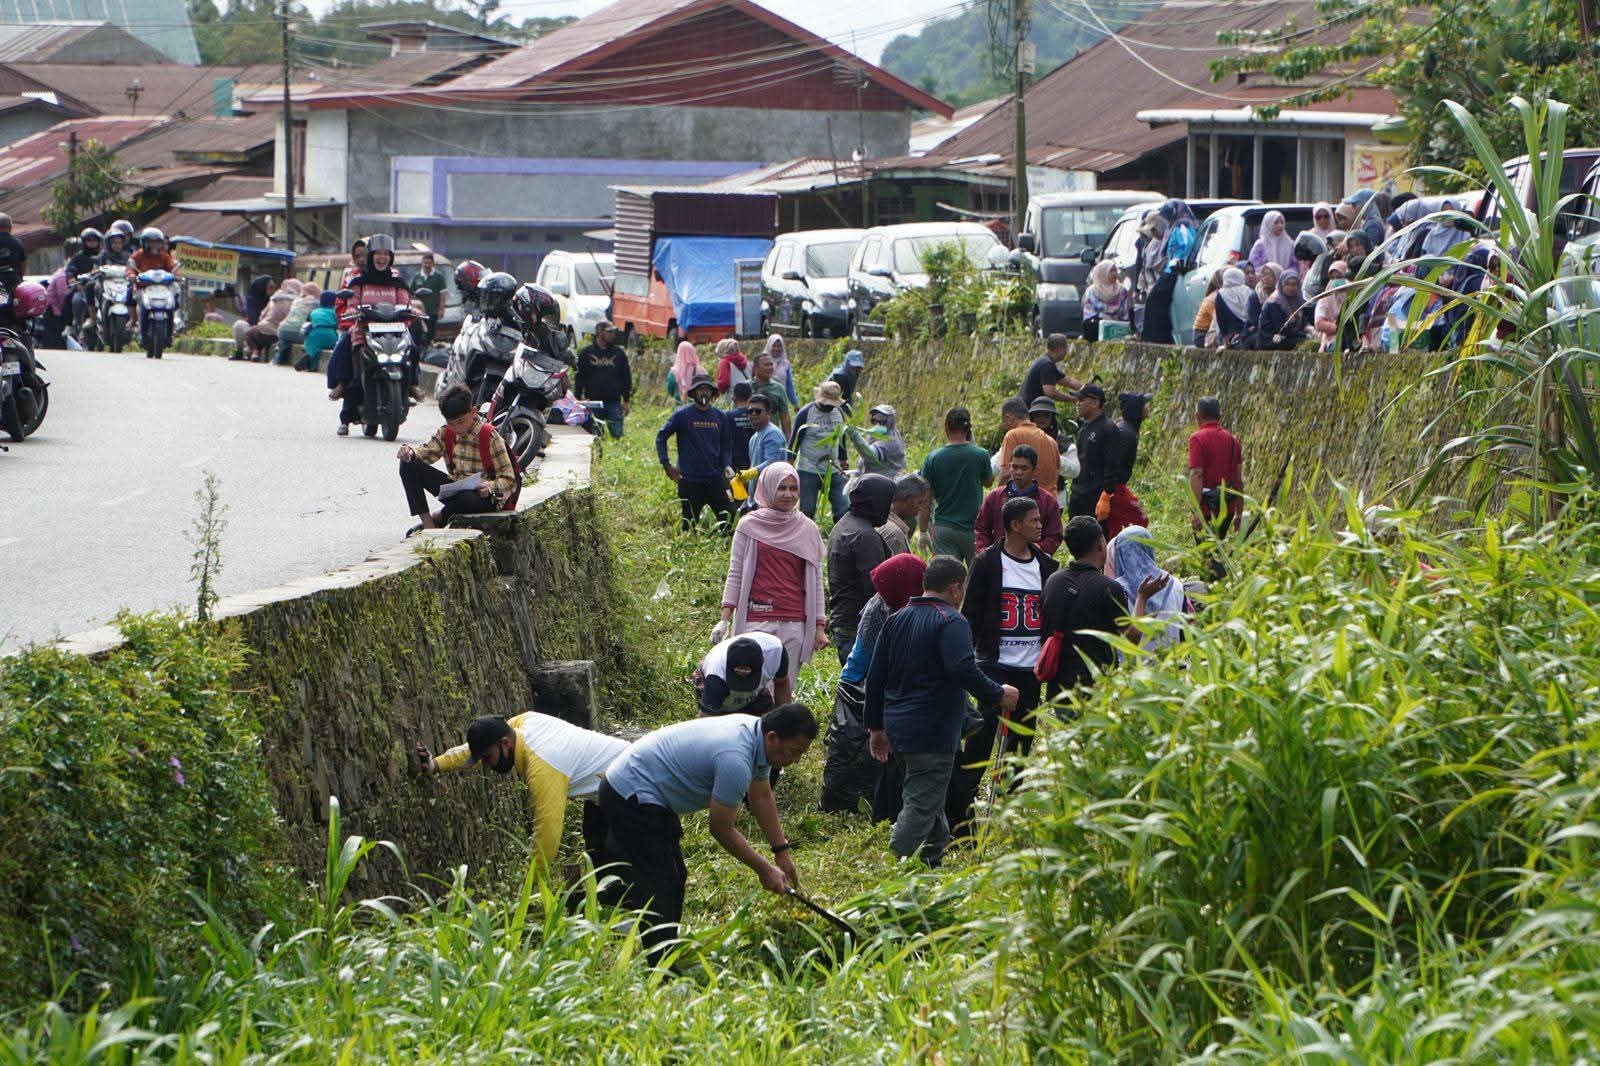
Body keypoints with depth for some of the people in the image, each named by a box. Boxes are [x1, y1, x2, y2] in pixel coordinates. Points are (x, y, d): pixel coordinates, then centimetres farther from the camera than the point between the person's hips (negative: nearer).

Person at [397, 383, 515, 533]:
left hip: (482, 496, -5)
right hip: (454, 489, 5)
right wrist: (409, 451, -23)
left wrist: (491, 487, -33)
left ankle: (436, 518, -8)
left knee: (468, 499, -44)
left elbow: (509, 481, -12)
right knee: (408, 465, -12)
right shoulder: (446, 433, 2)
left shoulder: (490, 437, -13)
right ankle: (428, 525, -16)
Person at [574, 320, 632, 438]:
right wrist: (577, 400, 2)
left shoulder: (619, 353, 8)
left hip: (614, 403, 1)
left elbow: (626, 378, 12)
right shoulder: (586, 353, 3)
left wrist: (626, 401, 8)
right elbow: (579, 378, 6)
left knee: (617, 435, -4)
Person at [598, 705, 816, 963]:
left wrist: (782, 853, 17)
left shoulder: (757, 735, 1)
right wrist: (764, 870, -6)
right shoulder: (736, 760, -29)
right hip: (631, 796, -11)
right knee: (658, 890, -13)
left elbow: (762, 797, 17)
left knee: (675, 877, 16)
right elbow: (722, 829, -18)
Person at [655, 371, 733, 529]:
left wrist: (727, 466, -2)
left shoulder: (720, 416, 9)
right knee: (689, 526, 4)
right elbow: (661, 436, 2)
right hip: (690, 481, -3)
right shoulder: (682, 415, -3)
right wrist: (666, 465, -4)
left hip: (716, 480, 3)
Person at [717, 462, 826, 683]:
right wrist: (725, 619, -3)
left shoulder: (808, 530, 10)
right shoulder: (749, 526, 4)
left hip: (794, 623, 2)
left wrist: (819, 627, 8)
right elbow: (735, 574, 5)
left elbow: (815, 581, 12)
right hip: (756, 619, -2)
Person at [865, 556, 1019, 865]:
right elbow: (963, 670, -27)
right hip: (933, 734, -9)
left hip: (897, 726, 9)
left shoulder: (896, 620, 14)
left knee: (927, 797, 22)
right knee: (922, 806, -7)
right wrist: (998, 694, -14)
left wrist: (876, 726, 23)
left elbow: (875, 677, 17)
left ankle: (934, 859, 28)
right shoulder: (951, 622, -12)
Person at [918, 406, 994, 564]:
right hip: (973, 527, 0)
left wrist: (924, 531, 9)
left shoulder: (933, 458, -4)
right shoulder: (980, 455, -7)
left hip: (943, 528, 0)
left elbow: (926, 500, -1)